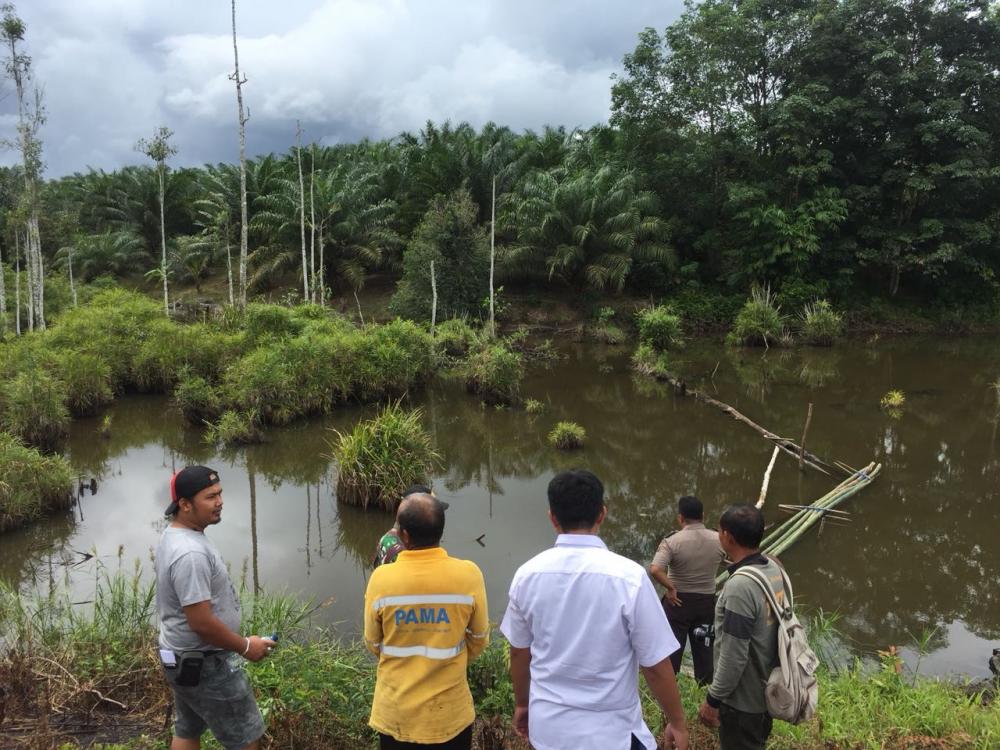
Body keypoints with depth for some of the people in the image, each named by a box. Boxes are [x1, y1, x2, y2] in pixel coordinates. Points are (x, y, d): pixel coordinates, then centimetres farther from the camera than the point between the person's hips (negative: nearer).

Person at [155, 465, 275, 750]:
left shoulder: (173, 535, 3)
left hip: (182, 657, 10)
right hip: (205, 664, -10)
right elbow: (202, 623, -29)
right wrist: (245, 646, -16)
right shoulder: (190, 553, -30)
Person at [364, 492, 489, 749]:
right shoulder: (468, 575, -18)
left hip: (396, 713, 0)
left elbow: (372, 643, -1)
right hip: (450, 712, 0)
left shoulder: (382, 578, -18)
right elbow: (479, 638, -3)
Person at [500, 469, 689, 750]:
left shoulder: (527, 575, -8)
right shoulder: (628, 576, -20)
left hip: (547, 727, 4)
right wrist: (677, 723, 3)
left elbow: (519, 652, 5)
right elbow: (655, 665, -13)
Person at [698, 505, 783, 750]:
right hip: (767, 690, 8)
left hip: (742, 700, -8)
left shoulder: (740, 586, -30)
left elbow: (734, 657, -27)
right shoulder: (774, 569, -3)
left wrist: (713, 699, -14)